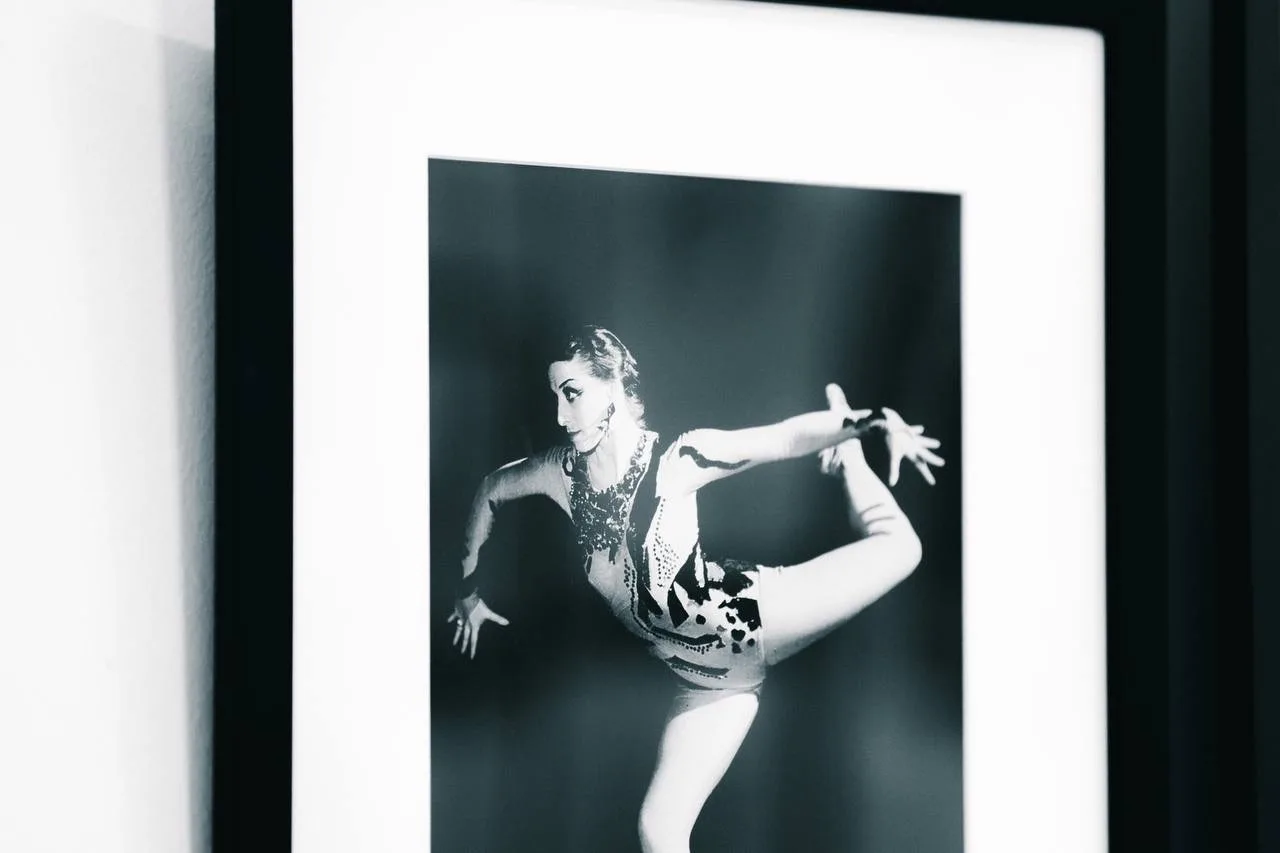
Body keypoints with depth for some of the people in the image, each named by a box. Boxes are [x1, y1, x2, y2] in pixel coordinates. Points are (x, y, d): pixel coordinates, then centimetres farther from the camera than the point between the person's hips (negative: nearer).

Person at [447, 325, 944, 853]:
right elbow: (488, 492, 17)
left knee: (896, 546, -13)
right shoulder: (562, 472, -3)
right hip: (705, 676, 4)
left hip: (756, 616, -4)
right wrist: (469, 589, 24)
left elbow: (786, 437, -27)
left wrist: (872, 424, -45)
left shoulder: (674, 461, -18)